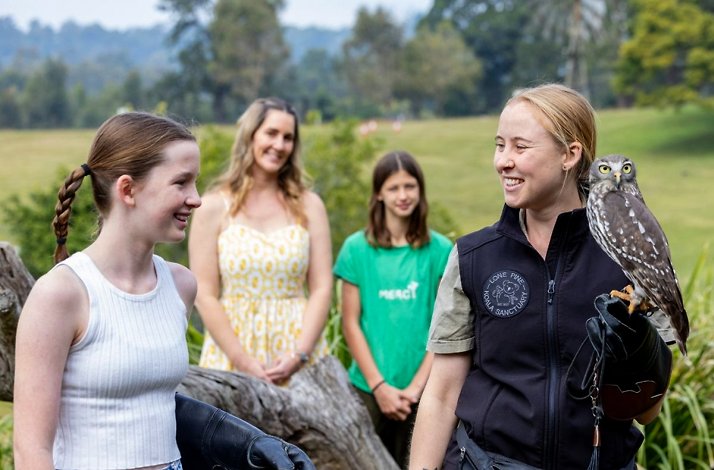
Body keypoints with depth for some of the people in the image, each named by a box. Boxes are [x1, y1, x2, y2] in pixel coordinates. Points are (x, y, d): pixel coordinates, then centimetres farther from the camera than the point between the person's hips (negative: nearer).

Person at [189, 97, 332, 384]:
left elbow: (322, 288, 4)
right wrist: (243, 362, -11)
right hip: (231, 357, -1)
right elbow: (204, 295, -3)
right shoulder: (214, 207, 2)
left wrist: (299, 356, -8)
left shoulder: (308, 205, 8)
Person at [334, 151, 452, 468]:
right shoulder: (357, 248, 1)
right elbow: (351, 324, 0)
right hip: (369, 387, 0)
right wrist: (379, 385, -7)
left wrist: (416, 386, -8)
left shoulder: (440, 251, 1)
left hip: (421, 391, 0)